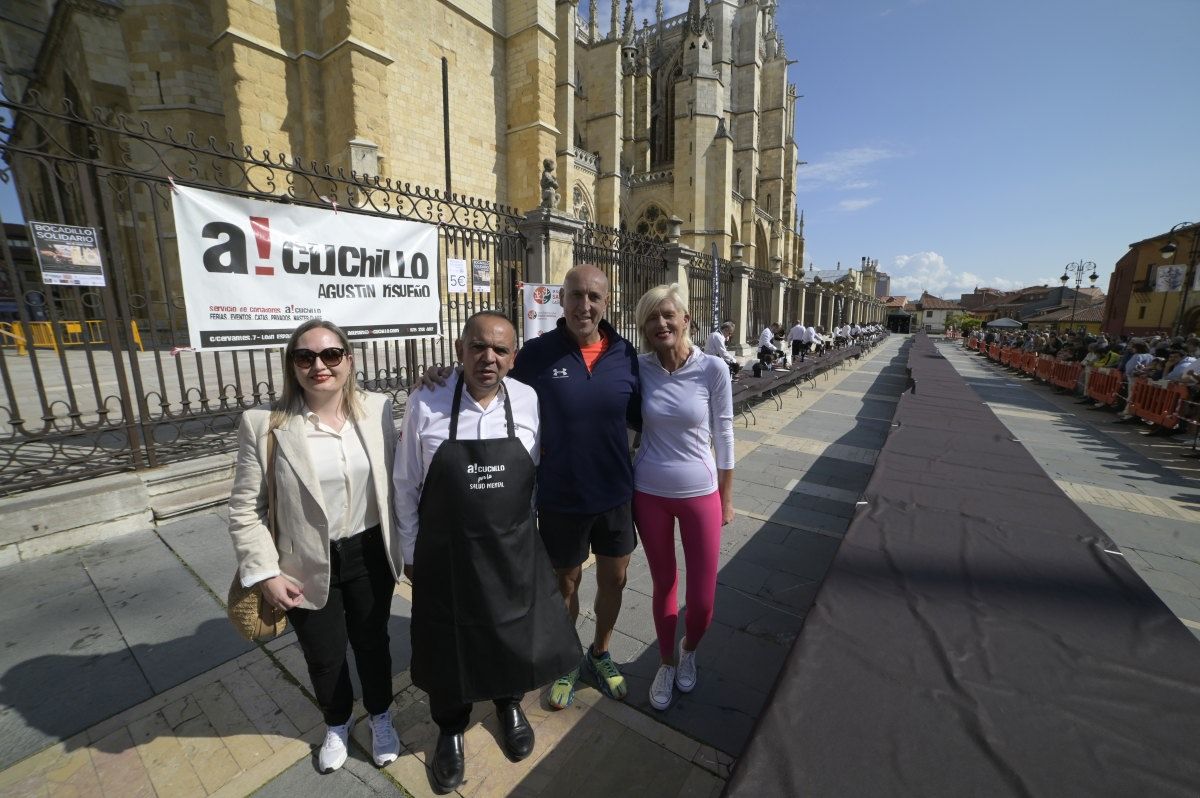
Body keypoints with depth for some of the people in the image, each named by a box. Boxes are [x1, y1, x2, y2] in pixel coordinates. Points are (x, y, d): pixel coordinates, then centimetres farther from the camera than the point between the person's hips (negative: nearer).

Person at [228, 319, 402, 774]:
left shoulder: (378, 409, -9)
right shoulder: (264, 424, -14)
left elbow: (393, 478, 0)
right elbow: (245, 509, -6)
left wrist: (402, 542, 2)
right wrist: (265, 572, -9)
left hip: (369, 554, 1)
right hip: (308, 566, 0)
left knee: (372, 641, 21)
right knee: (323, 655, 21)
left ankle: (381, 718, 50)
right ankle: (336, 724, 53)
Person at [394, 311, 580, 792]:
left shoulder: (528, 401, -10)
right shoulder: (425, 406, -14)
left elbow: (536, 473, 1)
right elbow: (407, 486, -4)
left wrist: (525, 531, 8)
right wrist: (410, 552, 3)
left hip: (514, 549, 2)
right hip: (445, 553, -1)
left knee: (515, 633, 22)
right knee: (450, 643, 19)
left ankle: (509, 706, 56)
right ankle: (450, 729, 52)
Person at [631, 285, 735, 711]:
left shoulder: (713, 369, -12)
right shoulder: (638, 368, -9)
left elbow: (723, 436, -4)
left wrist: (726, 498, 2)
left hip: (700, 494, -1)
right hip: (649, 493, 1)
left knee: (702, 599, 8)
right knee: (663, 585, 17)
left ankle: (689, 651, 44)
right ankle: (666, 663, 44)